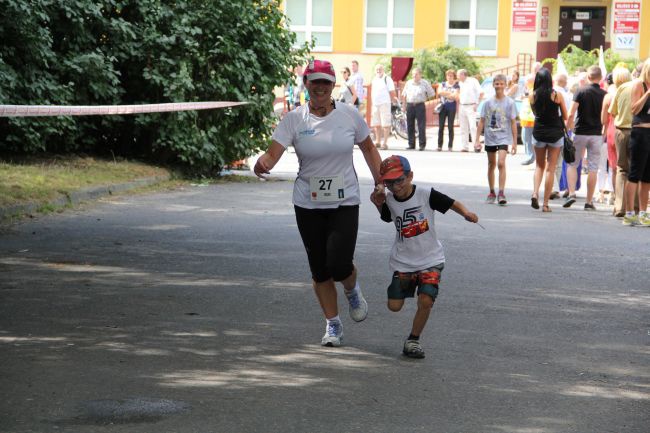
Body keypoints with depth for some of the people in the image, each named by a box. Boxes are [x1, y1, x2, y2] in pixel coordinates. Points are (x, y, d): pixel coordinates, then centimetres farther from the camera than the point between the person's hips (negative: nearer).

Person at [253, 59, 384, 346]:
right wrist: (261, 164, -39)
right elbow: (273, 153, -16)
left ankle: (352, 290, 24)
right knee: (319, 269, 6)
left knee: (339, 265, -13)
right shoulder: (294, 119, -6)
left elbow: (368, 149, 11)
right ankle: (332, 324, 24)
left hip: (345, 202, -1)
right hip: (308, 204, 1)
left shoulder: (349, 115, -2)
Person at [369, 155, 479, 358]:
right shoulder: (389, 200, -3)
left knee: (425, 301, -18)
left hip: (430, 260, -3)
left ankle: (413, 340, 2)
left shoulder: (426, 195, -14)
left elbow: (453, 204, -9)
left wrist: (466, 213, -28)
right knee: (394, 305, 2)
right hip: (402, 262, 3)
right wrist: (378, 202, -1)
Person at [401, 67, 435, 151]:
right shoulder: (408, 83, 13)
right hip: (410, 106, 4)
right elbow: (404, 95, 21)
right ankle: (411, 144, 12)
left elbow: (431, 94, 8)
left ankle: (422, 145, -2)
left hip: (420, 105, -4)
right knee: (410, 126, 5)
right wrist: (404, 105, 14)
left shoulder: (425, 83, 2)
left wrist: (425, 99, 6)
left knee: (421, 126, -6)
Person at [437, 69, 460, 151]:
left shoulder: (456, 86, 5)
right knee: (441, 127, -1)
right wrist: (450, 93, -9)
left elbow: (456, 97, -9)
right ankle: (439, 145, 2)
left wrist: (445, 93, -9)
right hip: (442, 107, 2)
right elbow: (439, 92, -5)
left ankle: (450, 146, 2)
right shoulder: (442, 84, 13)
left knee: (450, 127, -2)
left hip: (451, 107, -2)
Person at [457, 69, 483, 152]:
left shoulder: (473, 81, -4)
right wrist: (458, 109, 14)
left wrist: (476, 104, -11)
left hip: (471, 107, -6)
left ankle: (477, 144, -11)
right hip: (462, 107, 6)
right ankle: (465, 147, 8)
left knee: (472, 126, -15)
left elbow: (481, 93, -6)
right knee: (463, 128, 5)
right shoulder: (460, 83, 15)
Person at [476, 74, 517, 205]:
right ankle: (491, 193, 24)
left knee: (501, 163, -19)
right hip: (490, 138, 3)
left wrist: (514, 142, -2)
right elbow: (482, 122, 7)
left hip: (503, 138, -3)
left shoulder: (510, 102, -2)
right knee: (491, 165, 13)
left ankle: (501, 193, -19)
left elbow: (513, 123, 0)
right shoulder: (488, 102, 3)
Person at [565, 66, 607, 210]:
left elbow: (571, 114, -12)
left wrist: (567, 129, -1)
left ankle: (571, 193, -6)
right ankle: (589, 202, 5)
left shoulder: (581, 91, -6)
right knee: (593, 168, 4)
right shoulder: (604, 95, 0)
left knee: (572, 164, 11)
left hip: (580, 133, -2)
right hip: (597, 134, 2)